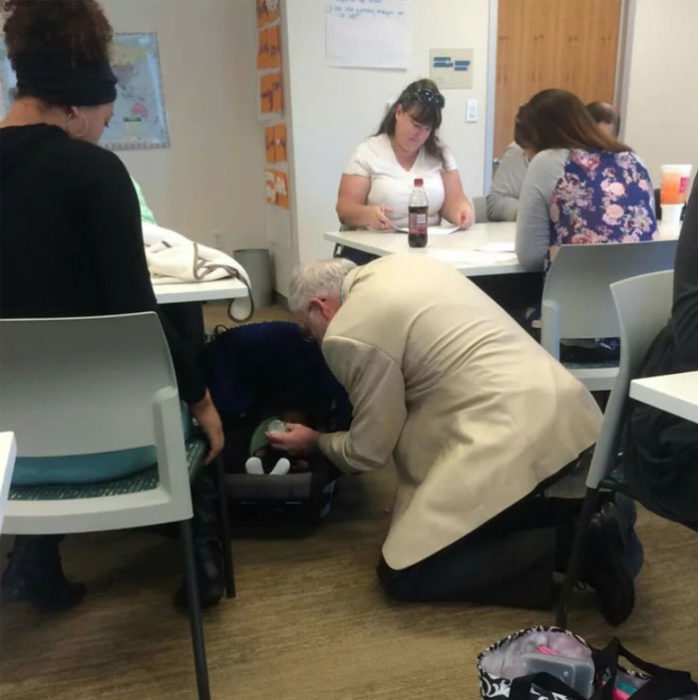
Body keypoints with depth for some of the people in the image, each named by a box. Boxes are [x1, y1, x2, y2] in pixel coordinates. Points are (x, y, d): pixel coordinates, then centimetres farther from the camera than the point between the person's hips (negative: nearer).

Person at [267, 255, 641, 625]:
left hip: (515, 438, -10)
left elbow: (368, 451, 1)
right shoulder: (396, 266, 17)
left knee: (403, 575, 0)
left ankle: (575, 543, -8)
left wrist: (316, 441, 21)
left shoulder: (350, 335, -9)